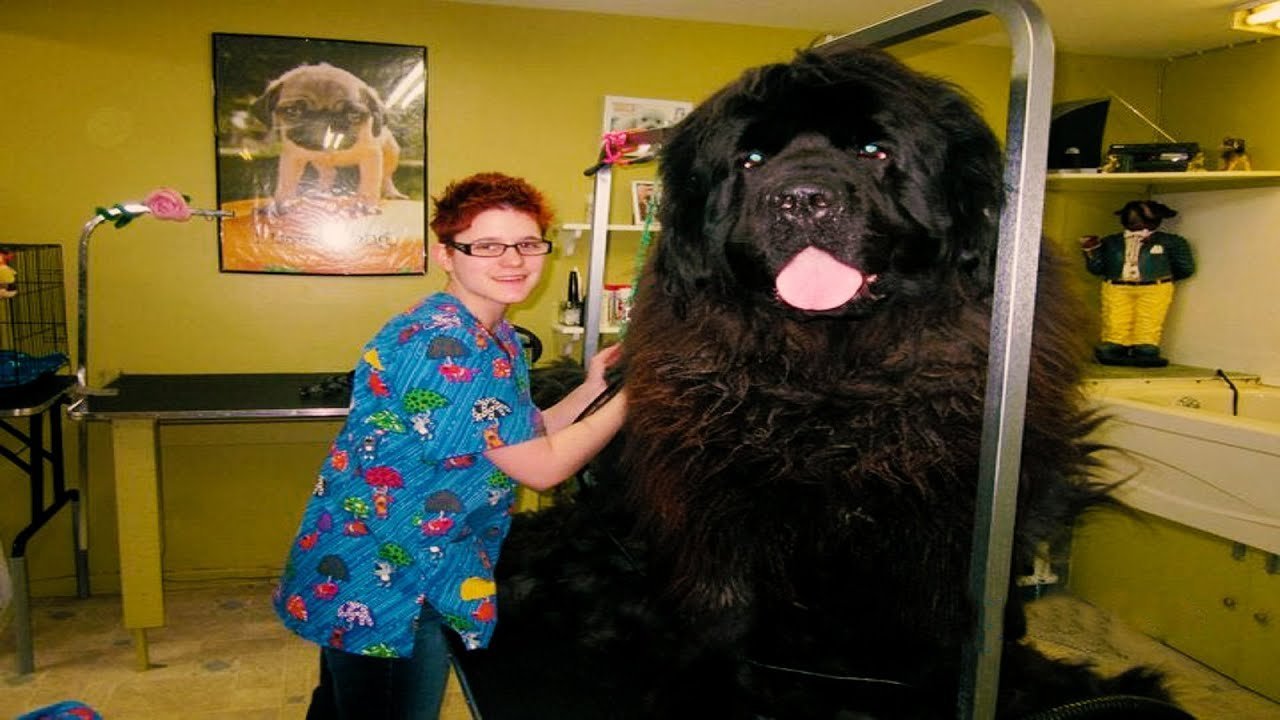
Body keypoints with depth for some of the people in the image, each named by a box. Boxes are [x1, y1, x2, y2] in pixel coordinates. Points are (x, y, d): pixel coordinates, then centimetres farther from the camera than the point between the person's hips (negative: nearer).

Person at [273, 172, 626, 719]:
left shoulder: (499, 339, 5)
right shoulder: (445, 346, -26)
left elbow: (519, 445, 6)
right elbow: (542, 467, -21)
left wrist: (593, 388, 0)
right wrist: (631, 398, -12)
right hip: (377, 587, -9)